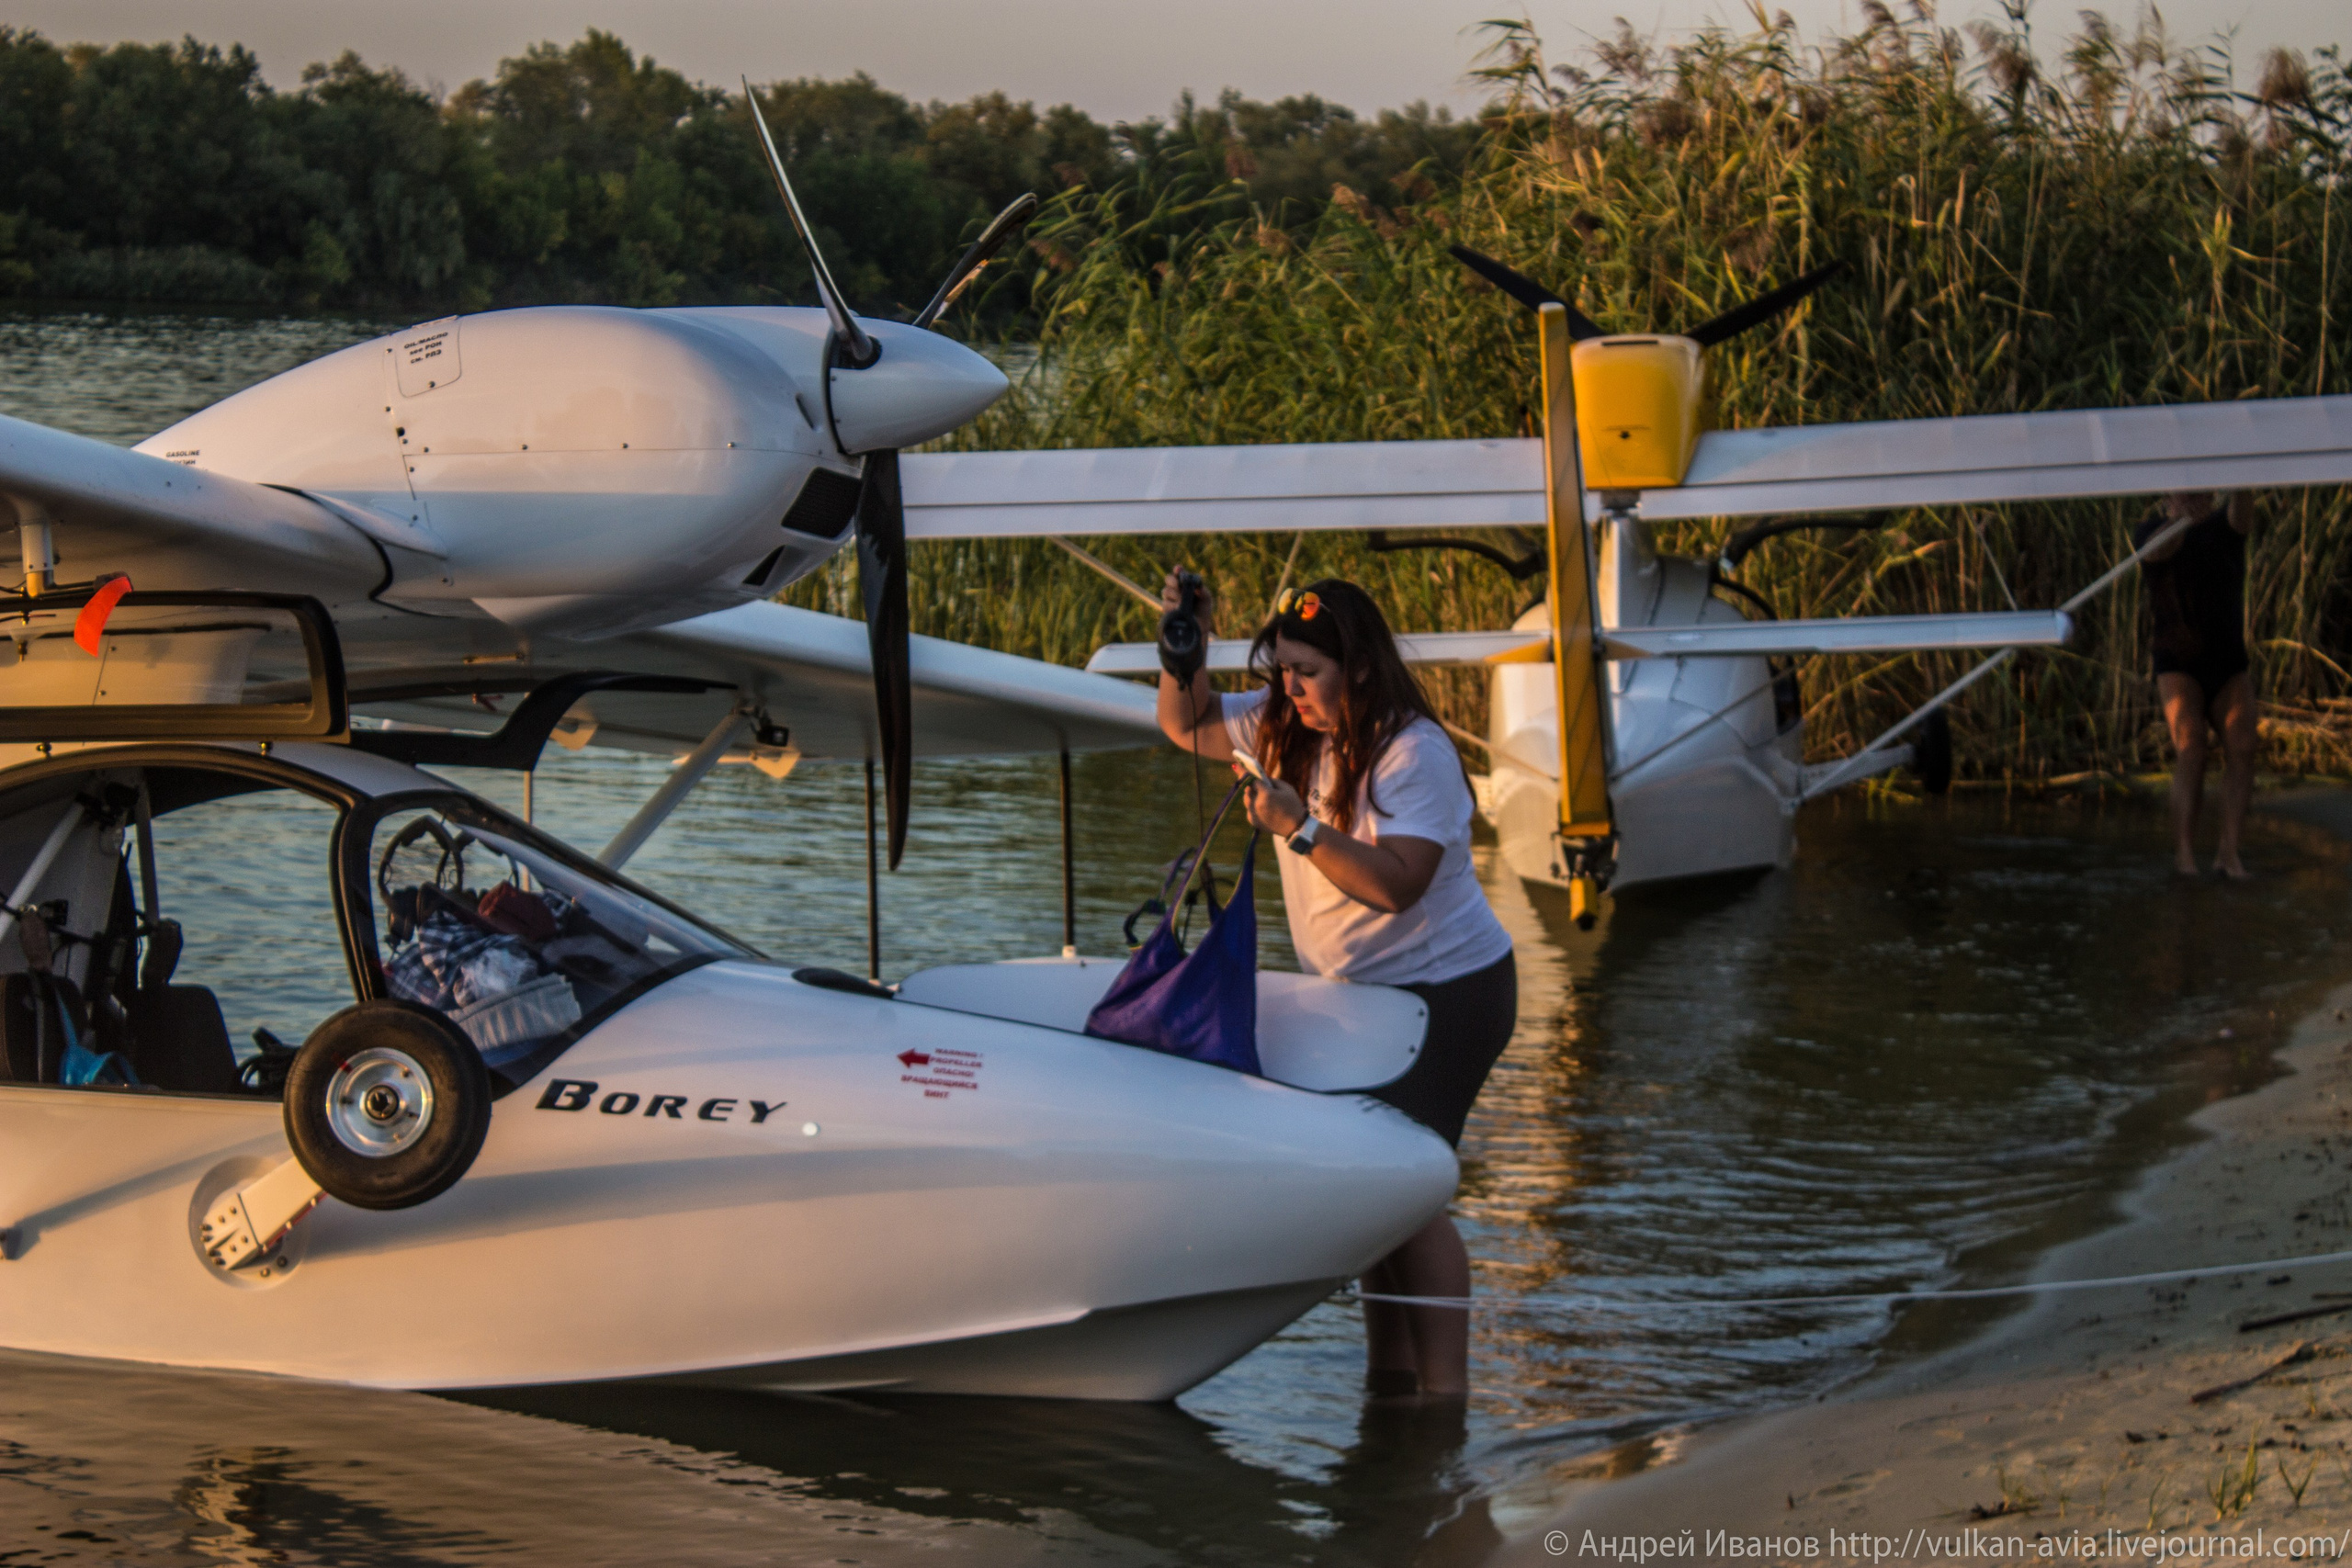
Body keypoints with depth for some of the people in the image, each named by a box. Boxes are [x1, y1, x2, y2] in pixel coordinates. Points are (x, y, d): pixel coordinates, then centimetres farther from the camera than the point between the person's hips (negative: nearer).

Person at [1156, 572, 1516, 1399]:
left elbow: (1396, 883, -30)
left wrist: (1297, 827, -33)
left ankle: (1445, 1389, -12)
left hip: (1447, 991, -8)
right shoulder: (1289, 726, 3)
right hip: (1356, 989, 8)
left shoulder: (1416, 754, -20)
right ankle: (1388, 1375, 15)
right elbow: (1185, 725, 13)